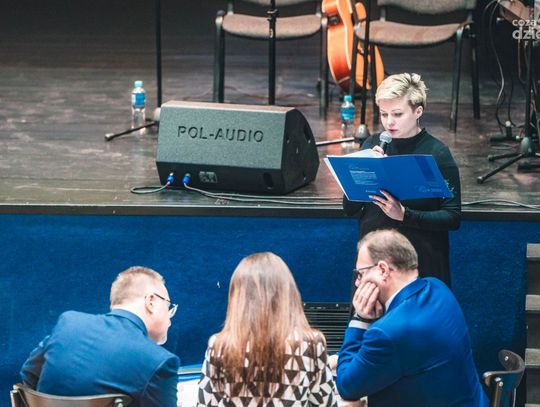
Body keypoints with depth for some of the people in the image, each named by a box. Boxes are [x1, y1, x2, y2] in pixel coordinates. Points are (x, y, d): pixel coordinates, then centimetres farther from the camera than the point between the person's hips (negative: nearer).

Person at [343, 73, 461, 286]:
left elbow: (453, 218, -10)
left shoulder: (437, 154, -7)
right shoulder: (373, 145, 4)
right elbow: (349, 208, 2)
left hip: (422, 266, -3)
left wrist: (404, 215, -22)